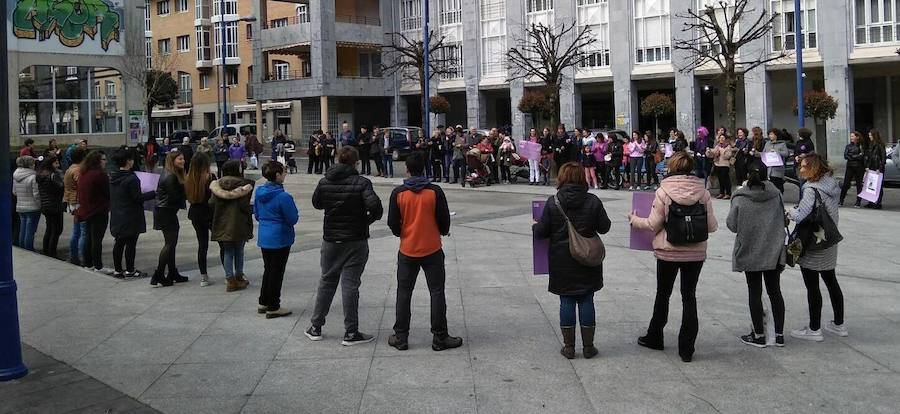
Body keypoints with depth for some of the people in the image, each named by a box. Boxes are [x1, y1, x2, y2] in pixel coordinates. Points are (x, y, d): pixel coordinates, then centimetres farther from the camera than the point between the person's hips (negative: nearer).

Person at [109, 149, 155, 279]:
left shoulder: (112, 177, 6)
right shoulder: (131, 179, -18)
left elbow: (111, 196, 14)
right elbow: (138, 198, -17)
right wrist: (154, 193, -10)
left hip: (116, 217, 8)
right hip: (131, 217, -8)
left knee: (119, 243, 13)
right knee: (131, 243, 1)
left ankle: (117, 270, 18)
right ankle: (129, 270, 7)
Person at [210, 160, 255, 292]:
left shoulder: (217, 185, 1)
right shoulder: (244, 184, -10)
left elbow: (211, 204, 0)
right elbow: (244, 206, -13)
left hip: (223, 223, 3)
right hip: (239, 222, -3)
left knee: (227, 251, 10)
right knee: (239, 250, 12)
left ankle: (230, 279, 8)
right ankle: (239, 278, 19)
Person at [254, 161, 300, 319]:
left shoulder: (259, 193, 1)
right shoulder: (283, 196, -22)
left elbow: (256, 215, 13)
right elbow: (293, 219, -16)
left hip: (264, 239, 7)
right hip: (279, 239, -7)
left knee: (268, 270, 19)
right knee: (276, 272, 3)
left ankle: (263, 303, 28)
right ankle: (273, 308, 10)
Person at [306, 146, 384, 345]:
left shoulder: (324, 182, -2)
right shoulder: (361, 183, -14)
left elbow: (316, 203, 12)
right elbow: (375, 206, -25)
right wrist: (368, 219, -7)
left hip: (330, 239, 3)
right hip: (355, 241, -3)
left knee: (326, 281, 16)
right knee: (350, 284, 1)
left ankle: (315, 327, 23)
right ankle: (351, 333, 6)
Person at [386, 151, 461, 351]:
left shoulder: (398, 193, -6)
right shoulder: (435, 191, -9)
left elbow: (393, 223, -2)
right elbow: (444, 221, -4)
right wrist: (443, 232, 17)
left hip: (407, 250, 1)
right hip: (432, 250, -1)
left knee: (404, 293, 11)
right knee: (437, 292, 6)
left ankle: (400, 337, 15)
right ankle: (440, 338, 9)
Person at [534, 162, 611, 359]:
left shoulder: (553, 202, -9)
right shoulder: (593, 201, -6)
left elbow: (542, 232, -7)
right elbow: (604, 228, -3)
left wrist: (534, 226, 15)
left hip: (562, 262, -1)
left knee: (566, 302, 7)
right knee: (586, 301, 9)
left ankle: (569, 347, 13)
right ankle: (588, 346, 15)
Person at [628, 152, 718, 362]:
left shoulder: (664, 191, -12)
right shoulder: (703, 192, -4)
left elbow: (653, 225, -9)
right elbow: (711, 226, -1)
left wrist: (634, 220, 9)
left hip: (668, 252, -2)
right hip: (696, 253, 2)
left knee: (663, 295, 16)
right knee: (689, 297, 10)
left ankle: (655, 338, 31)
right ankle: (686, 349, 10)